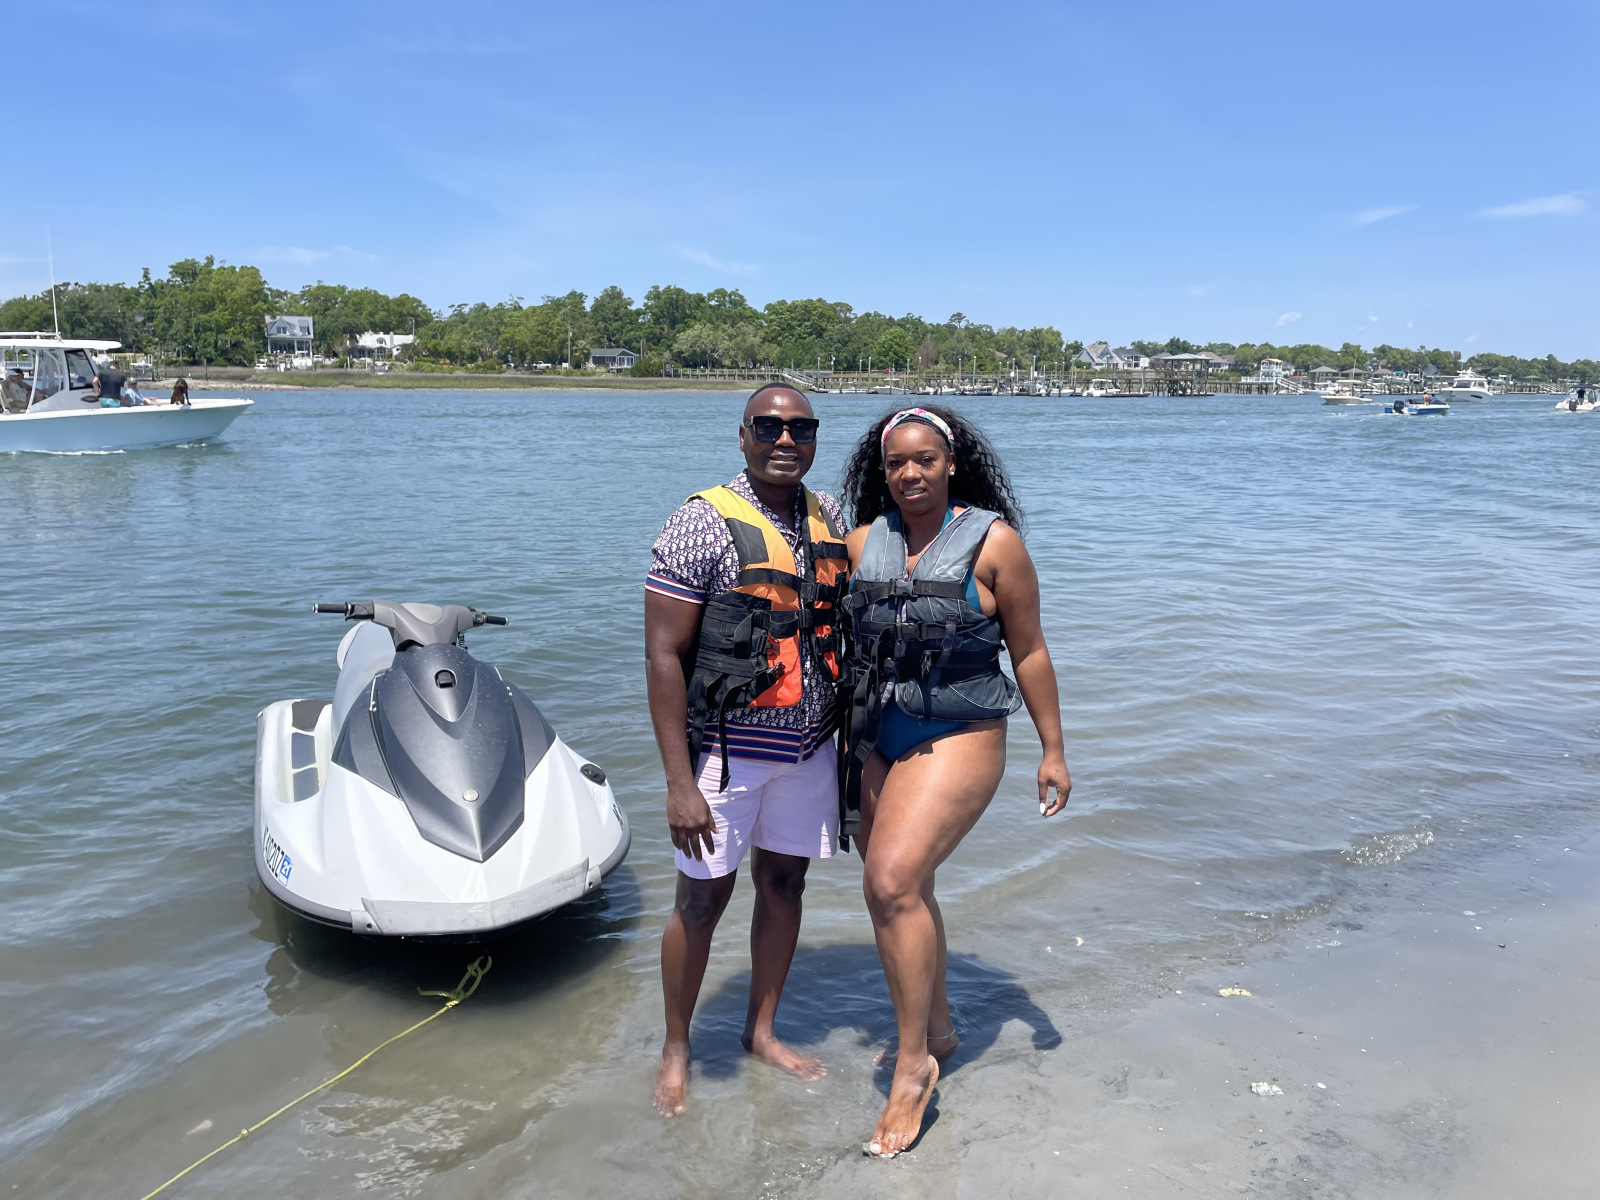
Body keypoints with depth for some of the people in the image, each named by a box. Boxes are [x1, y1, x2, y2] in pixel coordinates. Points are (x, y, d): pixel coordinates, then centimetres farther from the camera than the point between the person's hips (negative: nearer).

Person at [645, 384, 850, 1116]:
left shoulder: (830, 519, 5)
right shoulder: (703, 524, -13)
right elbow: (663, 656, -15)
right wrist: (679, 783, -18)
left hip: (808, 749, 6)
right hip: (727, 751, -5)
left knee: (784, 884, 15)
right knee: (703, 899, 4)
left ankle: (762, 1031, 35)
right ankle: (675, 1048, 26)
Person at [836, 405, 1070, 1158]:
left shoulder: (992, 541, -6)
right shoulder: (863, 542, 4)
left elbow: (1029, 651, -2)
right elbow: (839, 637, 15)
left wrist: (1053, 750, 0)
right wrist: (839, 740, 14)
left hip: (957, 739, -5)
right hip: (875, 742, 6)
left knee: (893, 882, -19)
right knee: (903, 890, 15)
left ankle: (914, 1063, -3)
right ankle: (937, 1026, 37)